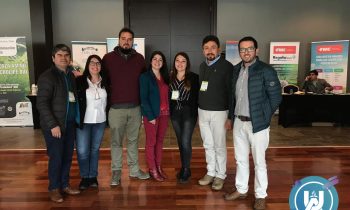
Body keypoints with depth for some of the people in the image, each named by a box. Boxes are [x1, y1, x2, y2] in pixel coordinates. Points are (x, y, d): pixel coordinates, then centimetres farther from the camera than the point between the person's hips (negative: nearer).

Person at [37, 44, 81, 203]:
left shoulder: (71, 76, 11)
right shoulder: (47, 76, -10)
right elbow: (41, 103, -15)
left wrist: (76, 120, 5)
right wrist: (53, 125, -19)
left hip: (70, 124, 6)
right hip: (55, 125, -6)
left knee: (67, 157, 12)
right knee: (56, 157, 2)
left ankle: (64, 185, 28)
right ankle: (54, 188, 20)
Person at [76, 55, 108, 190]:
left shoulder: (105, 82, 1)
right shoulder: (79, 81, -8)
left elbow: (109, 100, 10)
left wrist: (107, 115, 4)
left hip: (100, 121, 3)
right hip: (83, 121, -2)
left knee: (95, 149, 13)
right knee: (82, 151, 1)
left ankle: (93, 176, 26)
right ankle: (84, 177, 21)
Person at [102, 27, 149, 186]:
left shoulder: (139, 58, 5)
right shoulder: (108, 58, -1)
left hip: (135, 107, 2)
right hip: (116, 108, -2)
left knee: (133, 140, 13)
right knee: (116, 141, 7)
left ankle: (134, 170, 26)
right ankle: (116, 172, 20)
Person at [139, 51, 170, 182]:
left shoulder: (165, 77, 11)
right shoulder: (145, 76, -6)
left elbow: (167, 95, 11)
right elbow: (143, 98, -11)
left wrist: (168, 112, 2)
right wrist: (150, 116, -15)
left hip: (164, 113, 5)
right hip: (151, 114, -5)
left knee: (160, 141, 12)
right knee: (151, 142, 4)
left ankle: (159, 167, 22)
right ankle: (153, 170, 13)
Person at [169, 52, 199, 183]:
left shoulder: (194, 77, -4)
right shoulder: (171, 77, 6)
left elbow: (197, 96, -4)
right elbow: (168, 95, 9)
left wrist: (193, 112, -10)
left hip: (188, 113, -4)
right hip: (175, 113, 4)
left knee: (186, 142, -7)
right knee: (180, 141, 12)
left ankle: (186, 170, 10)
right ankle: (183, 167, 26)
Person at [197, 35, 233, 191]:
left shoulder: (226, 66, -10)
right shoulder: (202, 66, 10)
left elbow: (231, 92, -12)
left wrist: (230, 116, -15)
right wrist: (198, 111, 14)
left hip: (219, 112, -5)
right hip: (202, 111, 6)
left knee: (219, 146, 5)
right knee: (208, 145, 14)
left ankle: (220, 175, 21)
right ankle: (211, 173, 28)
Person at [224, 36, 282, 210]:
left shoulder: (266, 70, -12)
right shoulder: (236, 70, 7)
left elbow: (276, 97, -10)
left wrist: (264, 117, -7)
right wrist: (232, 115, 11)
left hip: (257, 123, -5)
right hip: (239, 122, 6)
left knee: (259, 162, 7)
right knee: (240, 159, 16)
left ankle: (260, 196, 24)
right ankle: (241, 189, 33)